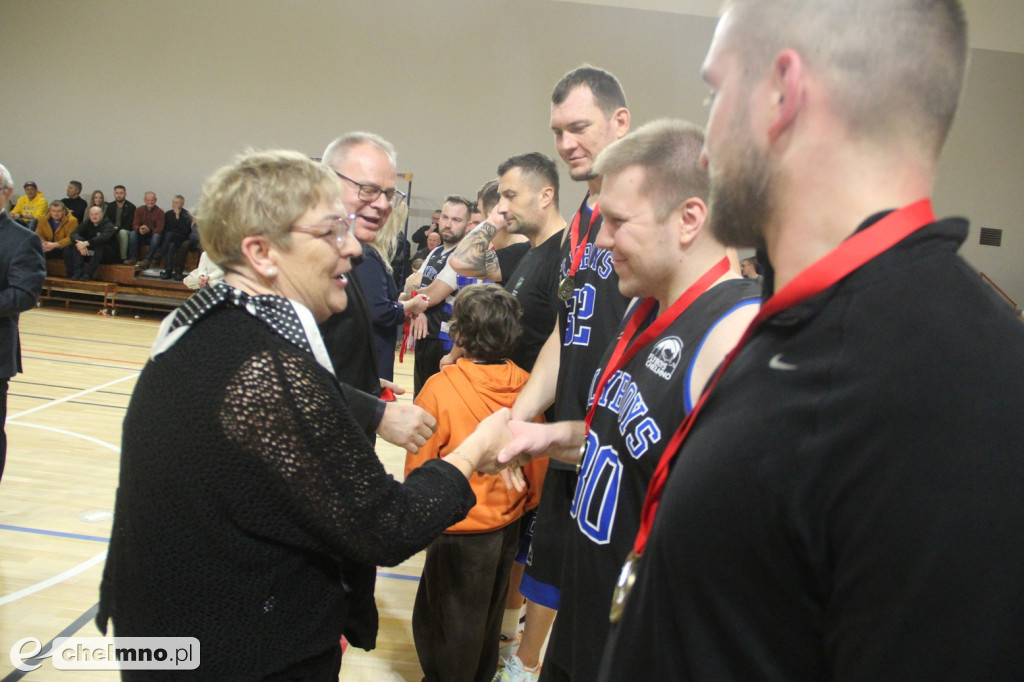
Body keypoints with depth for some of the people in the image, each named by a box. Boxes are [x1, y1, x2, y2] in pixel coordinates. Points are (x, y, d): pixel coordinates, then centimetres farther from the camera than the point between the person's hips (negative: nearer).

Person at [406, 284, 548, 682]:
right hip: (509, 525, 5)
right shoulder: (526, 386, -12)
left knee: (450, 620, 14)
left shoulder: (441, 387, -24)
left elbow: (420, 462, -14)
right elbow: (538, 459, -1)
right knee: (488, 613, 25)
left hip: (460, 531, -5)